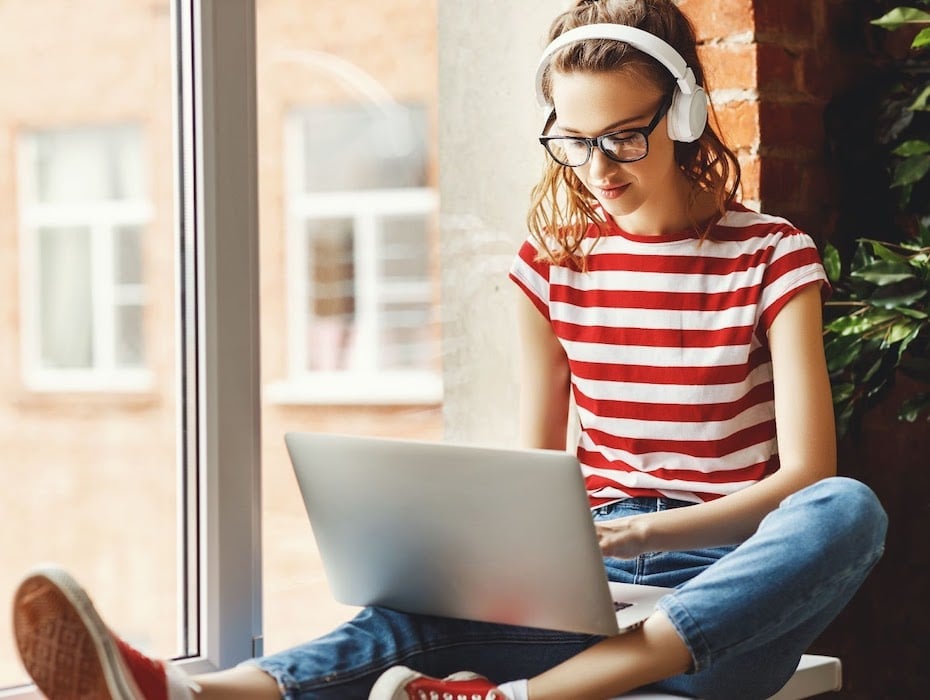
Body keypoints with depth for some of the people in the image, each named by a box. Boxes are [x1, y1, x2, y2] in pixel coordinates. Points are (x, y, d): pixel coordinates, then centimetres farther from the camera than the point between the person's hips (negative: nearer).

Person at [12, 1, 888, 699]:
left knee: (847, 510, -36)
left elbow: (804, 474, -11)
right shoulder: (553, 256, 9)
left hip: (736, 587, -2)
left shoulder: (772, 257, -1)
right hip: (597, 578, 2)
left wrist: (642, 531, -27)